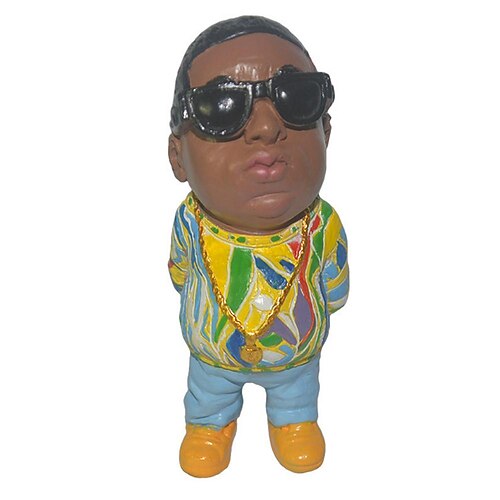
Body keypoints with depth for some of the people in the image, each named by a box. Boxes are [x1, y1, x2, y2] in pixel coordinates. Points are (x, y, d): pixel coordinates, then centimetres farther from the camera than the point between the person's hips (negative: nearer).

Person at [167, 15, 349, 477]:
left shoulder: (325, 226, -36)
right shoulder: (190, 223, -33)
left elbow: (335, 286, -12)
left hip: (298, 350, 0)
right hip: (211, 353, 0)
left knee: (296, 388, 31)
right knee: (209, 389, 31)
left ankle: (294, 419, 65)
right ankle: (210, 423, 64)